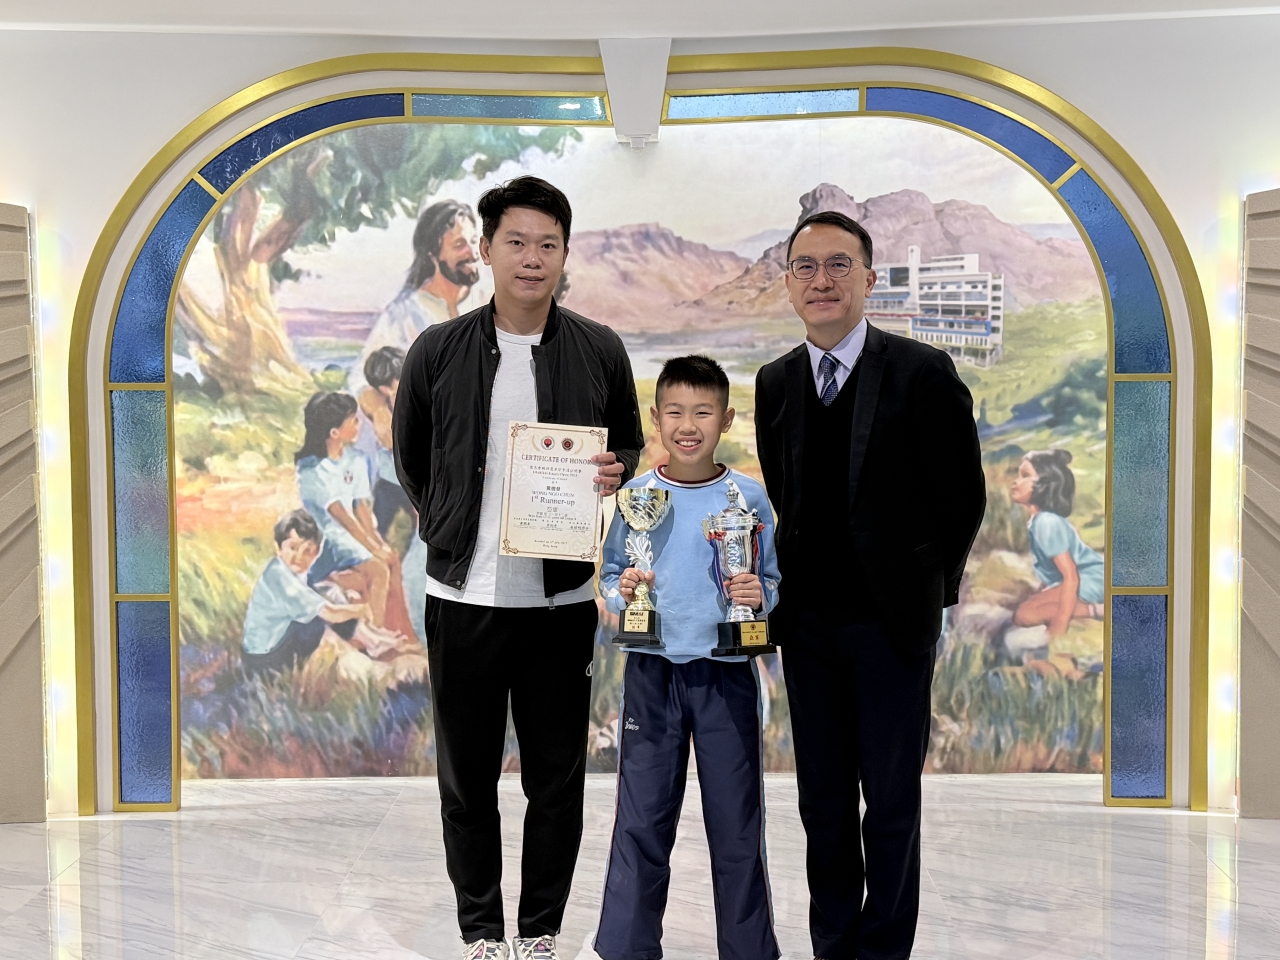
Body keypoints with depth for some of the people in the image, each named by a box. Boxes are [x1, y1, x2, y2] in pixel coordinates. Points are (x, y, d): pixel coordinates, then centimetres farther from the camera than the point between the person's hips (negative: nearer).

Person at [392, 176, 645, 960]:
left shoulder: (600, 352, 1)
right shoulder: (439, 352, 0)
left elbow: (630, 449, 12)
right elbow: (410, 457, 13)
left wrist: (615, 474, -9)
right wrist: (447, 528, 7)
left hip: (563, 598, 0)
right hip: (464, 595, 0)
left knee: (558, 779, 9)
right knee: (467, 778, 10)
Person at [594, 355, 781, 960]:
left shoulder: (748, 497, -1)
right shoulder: (638, 494, 1)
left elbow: (774, 578, 5)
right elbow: (609, 574, 8)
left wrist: (759, 594, -16)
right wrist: (622, 591, -12)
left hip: (727, 673, 0)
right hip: (652, 671, 1)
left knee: (736, 825, 8)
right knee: (641, 823, 8)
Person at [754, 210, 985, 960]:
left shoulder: (923, 372, -10)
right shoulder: (776, 382, 5)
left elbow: (964, 497, -4)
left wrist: (926, 587, 2)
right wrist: (795, 584, 7)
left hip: (891, 622, -4)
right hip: (808, 621, 4)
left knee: (891, 800, 7)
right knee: (823, 798, 14)